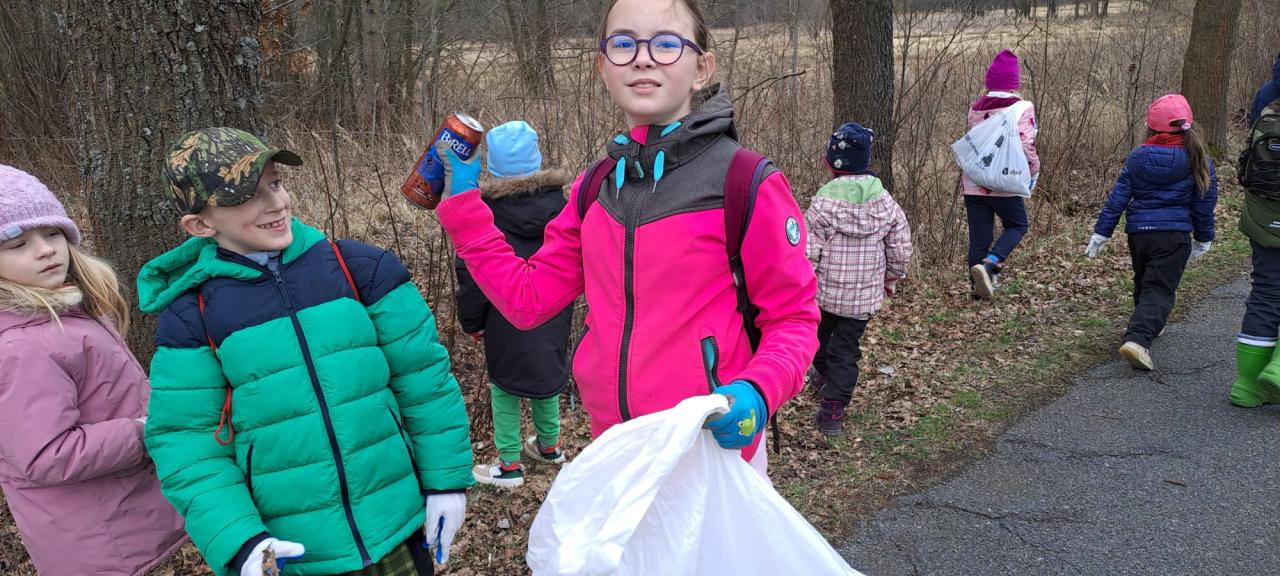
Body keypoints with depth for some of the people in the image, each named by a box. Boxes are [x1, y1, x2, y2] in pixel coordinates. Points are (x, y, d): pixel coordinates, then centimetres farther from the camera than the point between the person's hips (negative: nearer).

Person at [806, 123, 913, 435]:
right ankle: (833, 407, 2)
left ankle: (823, 372, 49)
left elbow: (808, 252, -17)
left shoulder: (823, 202, -18)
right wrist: (891, 278, 18)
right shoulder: (886, 203, -6)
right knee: (847, 349, 8)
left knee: (820, 333, 26)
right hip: (865, 295, 2)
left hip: (823, 291, -1)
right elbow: (900, 249, 1)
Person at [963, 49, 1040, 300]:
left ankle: (978, 283, 14)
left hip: (973, 183, 5)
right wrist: (1034, 173, 3)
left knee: (979, 234, 10)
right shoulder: (1020, 107, -7)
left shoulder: (976, 107, 10)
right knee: (1017, 225, 14)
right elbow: (1026, 145, -12)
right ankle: (990, 263, -9)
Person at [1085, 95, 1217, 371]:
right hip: (1174, 234, -3)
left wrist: (1101, 233, 4)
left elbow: (1118, 197, 1)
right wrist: (1203, 239, 14)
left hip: (1138, 232, 3)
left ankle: (1149, 325, 43)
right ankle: (1138, 339, -25)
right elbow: (1205, 202, 3)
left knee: (1144, 283, 24)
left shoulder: (1137, 157, 3)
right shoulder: (1197, 159, -2)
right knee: (1160, 289, -6)